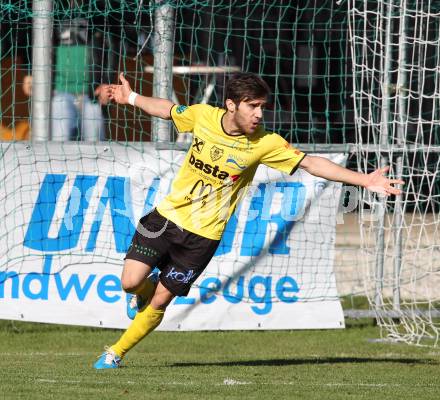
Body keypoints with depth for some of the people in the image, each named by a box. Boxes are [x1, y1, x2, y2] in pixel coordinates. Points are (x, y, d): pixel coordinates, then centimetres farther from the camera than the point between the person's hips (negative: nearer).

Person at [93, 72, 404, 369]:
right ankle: (144, 293, 30)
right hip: (168, 214, 2)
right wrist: (131, 98, 20)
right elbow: (168, 109, 12)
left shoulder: (265, 143, -15)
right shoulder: (202, 116, -9)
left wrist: (365, 181, -19)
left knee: (160, 301, -2)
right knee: (131, 281, -9)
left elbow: (311, 163, -13)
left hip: (203, 234, -2)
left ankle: (116, 353, 19)